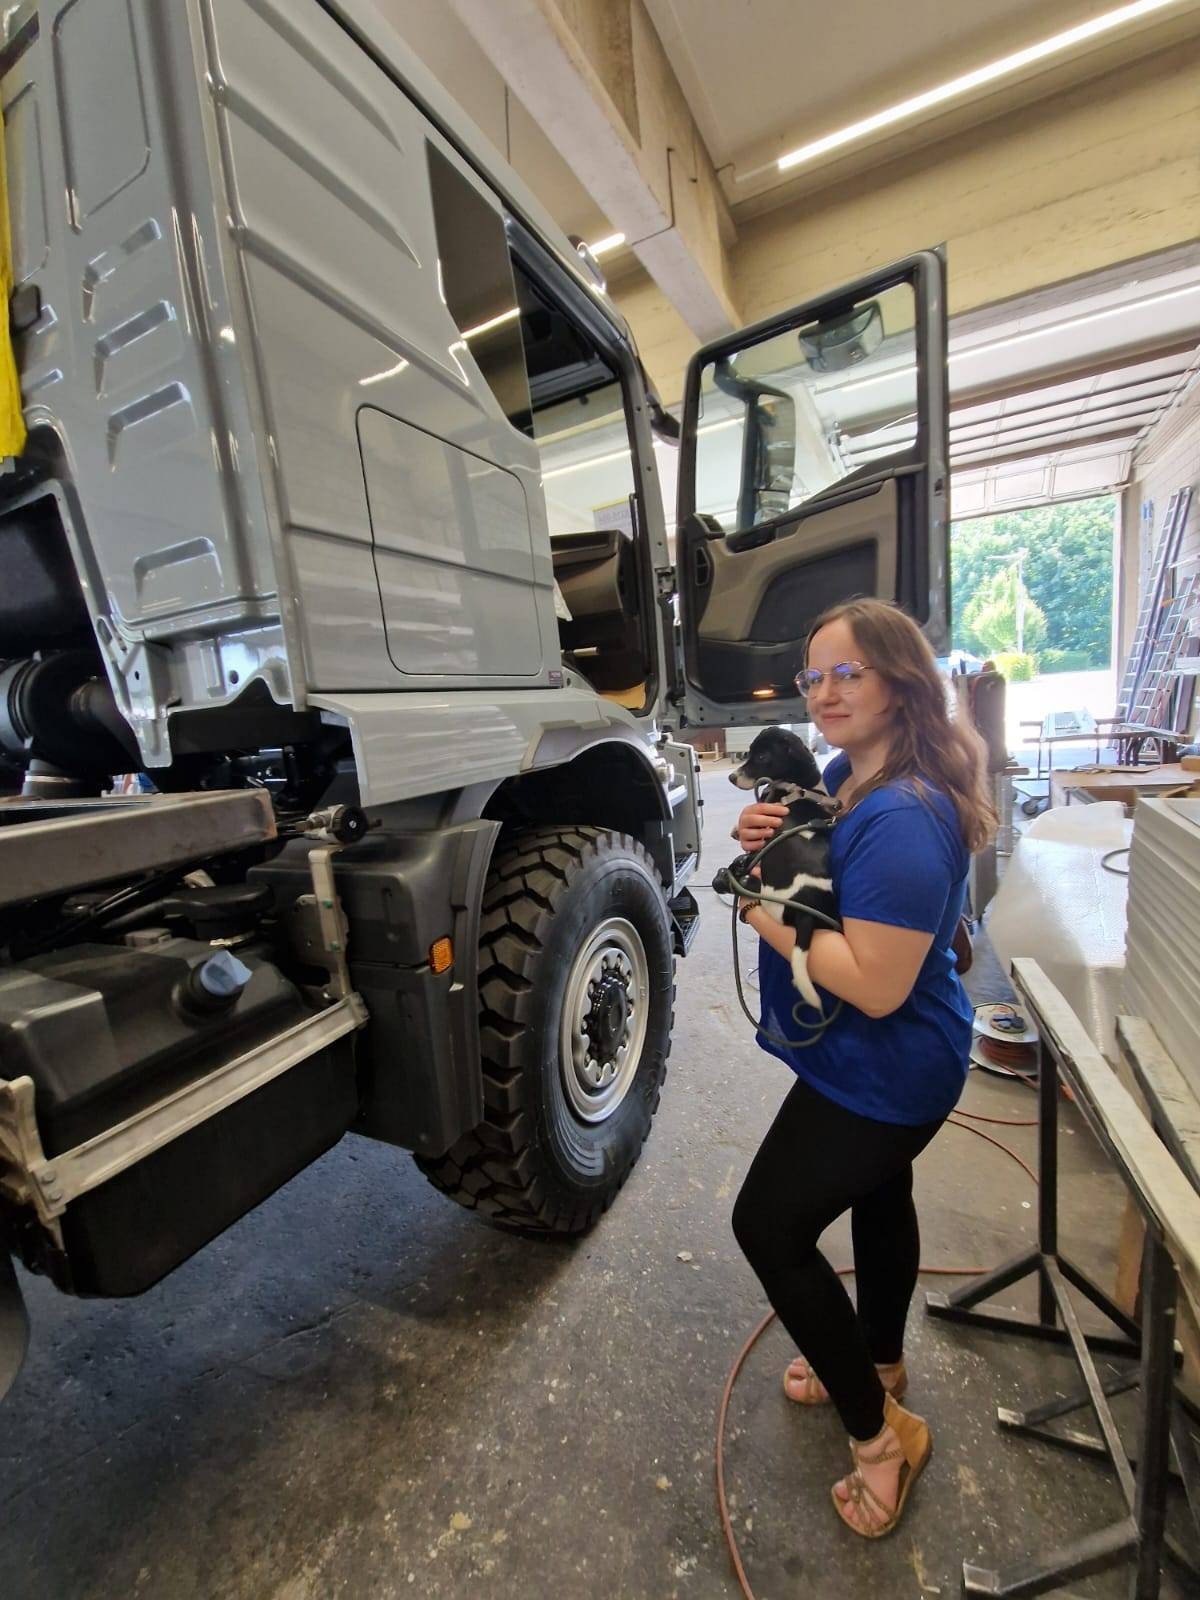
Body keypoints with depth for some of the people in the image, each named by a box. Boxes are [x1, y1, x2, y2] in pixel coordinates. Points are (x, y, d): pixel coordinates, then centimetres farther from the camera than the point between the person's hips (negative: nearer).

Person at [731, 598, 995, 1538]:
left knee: (770, 1223, 2)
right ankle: (881, 1364, 54)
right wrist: (766, 844, -12)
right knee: (879, 1198, 27)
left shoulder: (905, 819, -31)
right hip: (875, 1068, 9)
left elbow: (876, 986, -32)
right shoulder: (842, 774, -1)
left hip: (881, 1073, -9)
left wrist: (762, 910, -26)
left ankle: (880, 1432, 25)